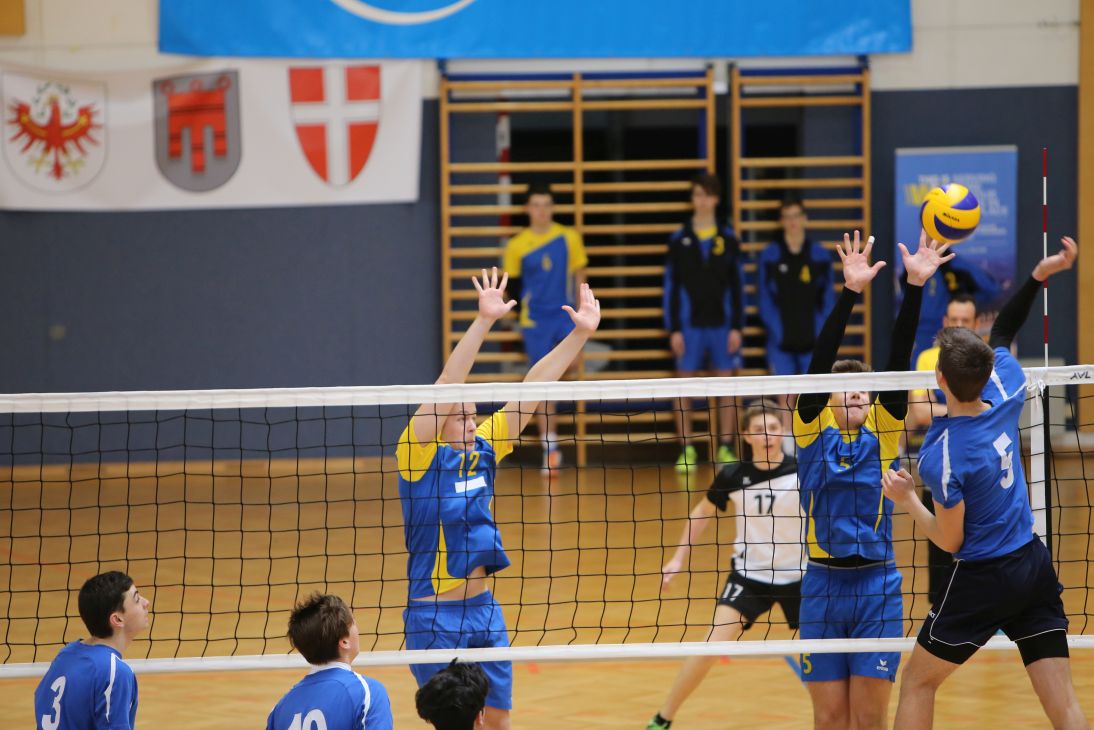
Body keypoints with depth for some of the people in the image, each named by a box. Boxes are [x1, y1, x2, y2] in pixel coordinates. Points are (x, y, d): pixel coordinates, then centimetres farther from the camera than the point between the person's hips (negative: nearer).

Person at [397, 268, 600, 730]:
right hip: (433, 617, -6)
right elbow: (446, 386, -22)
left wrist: (581, 333, 0)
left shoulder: (483, 450, 6)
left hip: (484, 609, 6)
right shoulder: (420, 457, -10)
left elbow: (532, 388, 4)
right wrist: (483, 321, -30)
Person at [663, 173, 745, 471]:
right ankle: (687, 450, 7)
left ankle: (726, 449, 10)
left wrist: (737, 326, -1)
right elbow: (671, 287, 2)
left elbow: (736, 286, 6)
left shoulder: (728, 239, 5)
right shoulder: (680, 240, 2)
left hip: (722, 323, 1)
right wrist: (673, 329, -4)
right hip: (689, 323, -1)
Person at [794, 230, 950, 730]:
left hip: (878, 586, 1)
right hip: (823, 588, -1)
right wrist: (849, 292, -22)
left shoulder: (883, 430, 5)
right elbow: (818, 364, -11)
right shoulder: (812, 430, 2)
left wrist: (915, 287, -16)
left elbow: (898, 361, -5)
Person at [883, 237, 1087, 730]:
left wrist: (906, 498, -2)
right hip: (1036, 566, 6)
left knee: (917, 684, 14)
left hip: (983, 580, -6)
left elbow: (950, 541, -13)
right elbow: (1002, 335, 16)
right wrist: (1039, 276, 16)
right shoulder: (1005, 394, -5)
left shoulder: (942, 456, -22)